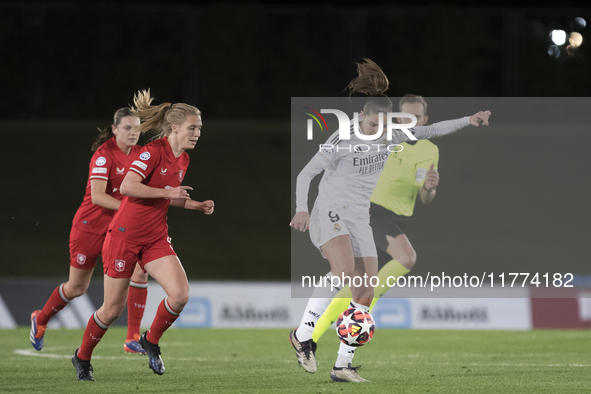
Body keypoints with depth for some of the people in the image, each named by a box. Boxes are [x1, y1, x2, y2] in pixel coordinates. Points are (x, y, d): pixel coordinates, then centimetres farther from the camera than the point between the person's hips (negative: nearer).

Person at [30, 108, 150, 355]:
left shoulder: (138, 154, 1)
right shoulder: (104, 154, -18)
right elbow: (97, 196, -28)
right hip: (91, 225, -5)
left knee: (139, 271, -19)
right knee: (76, 288, 8)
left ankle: (133, 339, -14)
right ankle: (40, 320, 38)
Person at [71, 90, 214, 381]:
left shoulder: (183, 160, 8)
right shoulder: (153, 151, -17)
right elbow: (127, 187, -29)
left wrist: (196, 206, 8)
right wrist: (167, 192, -28)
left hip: (155, 237, 7)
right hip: (125, 235, -7)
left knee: (180, 294, -14)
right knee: (113, 308, 2)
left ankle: (151, 340, 12)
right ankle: (82, 357, 25)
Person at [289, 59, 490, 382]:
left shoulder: (387, 135, 4)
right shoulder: (341, 140, -14)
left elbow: (429, 131, 10)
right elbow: (306, 174, -14)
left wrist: (468, 121, 0)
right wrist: (301, 209, -28)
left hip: (359, 221, 6)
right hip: (329, 214, -6)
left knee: (367, 292, -4)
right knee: (344, 271, -33)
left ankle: (343, 365, 1)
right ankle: (303, 333, -21)